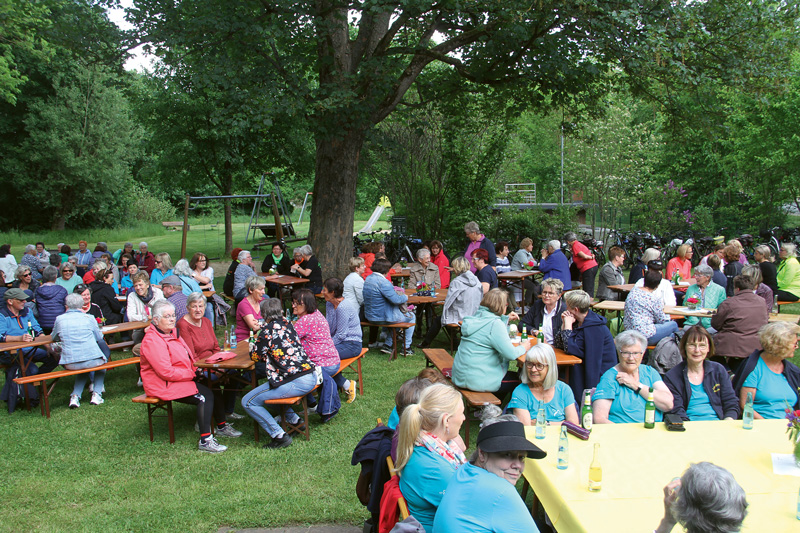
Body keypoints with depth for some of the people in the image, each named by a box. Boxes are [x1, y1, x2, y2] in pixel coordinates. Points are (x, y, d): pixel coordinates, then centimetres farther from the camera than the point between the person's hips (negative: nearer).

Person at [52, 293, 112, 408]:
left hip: (70, 364, 2)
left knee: (83, 367, 36)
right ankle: (96, 393, 17)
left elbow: (54, 338, 20)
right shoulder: (88, 318, 1)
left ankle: (75, 396, 14)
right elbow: (99, 337, 11)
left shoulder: (59, 319, 4)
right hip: (92, 360, -2)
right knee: (101, 361, 33)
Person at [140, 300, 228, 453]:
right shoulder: (152, 341, -19)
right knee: (204, 396, -22)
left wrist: (194, 368, 5)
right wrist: (191, 374, -15)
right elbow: (166, 372, -24)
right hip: (163, 386, -10)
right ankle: (205, 441, -19)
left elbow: (186, 358, 24)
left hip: (182, 378, 10)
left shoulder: (172, 332, 13)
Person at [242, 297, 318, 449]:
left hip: (296, 383, -9)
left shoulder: (268, 329, -7)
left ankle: (279, 436, -3)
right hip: (311, 378, 9)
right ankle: (295, 419, 26)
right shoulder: (287, 324, 14)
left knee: (248, 402, 2)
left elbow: (257, 356, 3)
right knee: (271, 386, 34)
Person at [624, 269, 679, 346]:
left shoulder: (633, 291, 3)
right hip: (646, 337, -8)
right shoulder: (653, 299, -16)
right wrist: (668, 316, 20)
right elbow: (662, 320, -3)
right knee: (673, 325, 10)